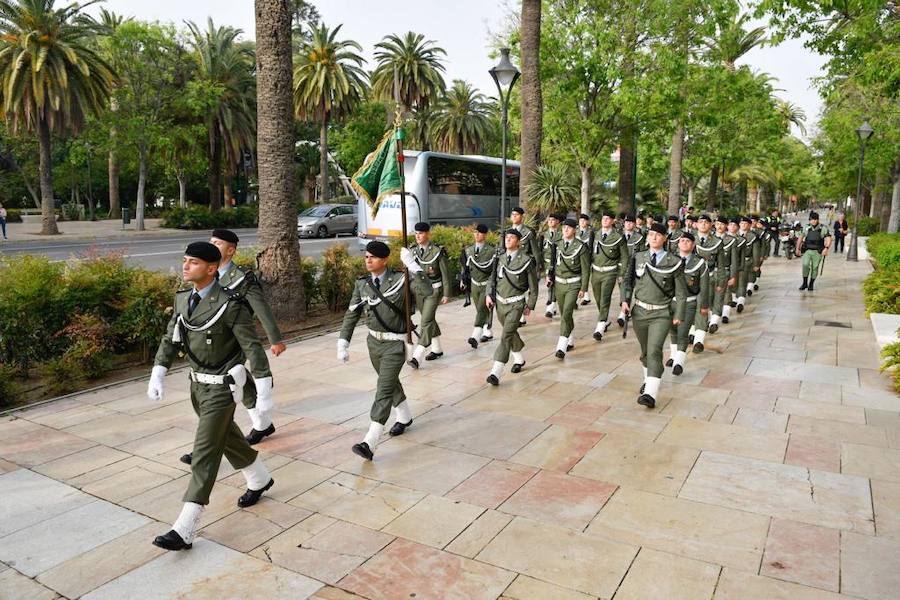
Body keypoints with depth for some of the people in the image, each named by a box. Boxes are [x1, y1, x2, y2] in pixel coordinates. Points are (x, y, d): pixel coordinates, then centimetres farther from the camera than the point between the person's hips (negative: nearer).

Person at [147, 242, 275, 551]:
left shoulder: (229, 305, -21)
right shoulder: (183, 299, 2)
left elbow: (253, 348, -19)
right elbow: (170, 340, 10)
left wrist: (264, 391, -19)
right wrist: (157, 375, 0)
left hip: (222, 387, -8)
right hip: (198, 383, 8)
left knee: (205, 455, -6)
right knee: (227, 437, 24)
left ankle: (184, 530, -1)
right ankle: (259, 480, 47)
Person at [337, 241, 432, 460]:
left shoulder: (400, 279, -14)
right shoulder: (362, 284, -1)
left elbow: (426, 290, -30)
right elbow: (351, 315, 3)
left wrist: (412, 264, -34)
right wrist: (342, 344, -3)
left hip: (395, 344, -6)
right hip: (374, 341, 6)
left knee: (384, 390, -11)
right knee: (391, 383, 24)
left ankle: (369, 444, -13)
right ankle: (404, 417, 48)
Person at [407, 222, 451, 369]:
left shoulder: (438, 251, -10)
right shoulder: (412, 251, 3)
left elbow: (445, 274, -6)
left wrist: (446, 294, -7)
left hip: (434, 290, -5)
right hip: (418, 290, 6)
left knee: (426, 321, -13)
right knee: (430, 320, 17)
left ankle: (417, 357, -15)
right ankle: (437, 350, 32)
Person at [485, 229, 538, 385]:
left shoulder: (526, 261, -9)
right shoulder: (500, 259, 5)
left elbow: (533, 286, -2)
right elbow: (493, 278, 15)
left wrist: (530, 305, -1)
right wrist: (489, 294, 1)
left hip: (516, 303, -5)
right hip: (500, 302, 5)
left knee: (506, 336, -16)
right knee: (511, 333, 21)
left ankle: (496, 373, -19)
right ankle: (519, 360, 45)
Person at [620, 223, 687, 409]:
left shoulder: (674, 262, -4)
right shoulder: (638, 258, 3)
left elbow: (681, 292, 0)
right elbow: (628, 280, 10)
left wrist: (679, 315, -2)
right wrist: (625, 299, -5)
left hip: (662, 314, -3)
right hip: (640, 311, 4)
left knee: (654, 351, -16)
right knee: (645, 351, 17)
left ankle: (650, 394, -20)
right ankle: (649, 380, 41)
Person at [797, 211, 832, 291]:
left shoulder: (823, 228, -2)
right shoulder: (806, 228, 5)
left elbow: (829, 239, -7)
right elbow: (800, 238, 18)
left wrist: (826, 248, -22)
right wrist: (798, 249, 19)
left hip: (817, 252, -1)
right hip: (807, 251, 1)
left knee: (815, 267, 1)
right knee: (805, 265, -16)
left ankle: (811, 284, 17)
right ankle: (805, 283, -3)